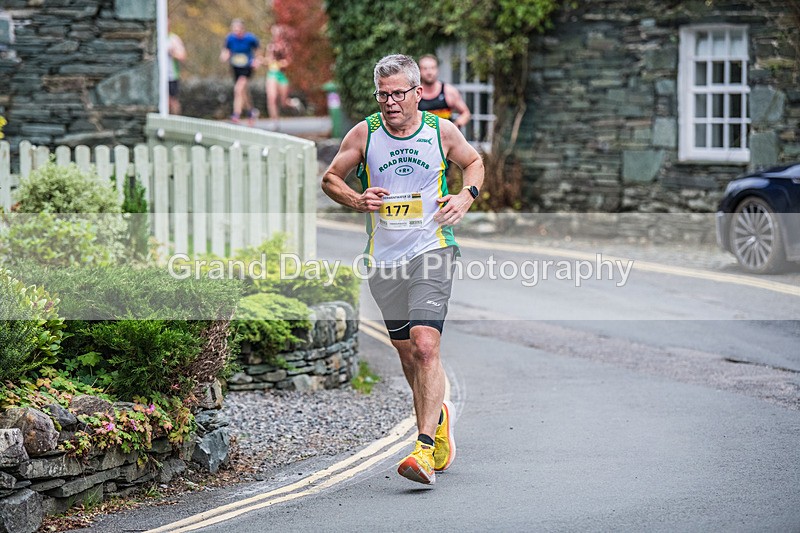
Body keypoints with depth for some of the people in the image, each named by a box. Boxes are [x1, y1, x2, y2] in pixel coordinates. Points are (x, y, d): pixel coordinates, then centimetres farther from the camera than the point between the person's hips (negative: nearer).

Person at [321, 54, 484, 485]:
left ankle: (425, 449, -22)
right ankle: (437, 417, 40)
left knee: (425, 346, -18)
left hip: (432, 252, -3)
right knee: (407, 353, 12)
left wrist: (465, 196, -2)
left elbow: (474, 163, 18)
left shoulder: (441, 131, -1)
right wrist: (356, 201, -10)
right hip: (384, 259, 3)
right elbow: (330, 178, 10)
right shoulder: (364, 134, -1)